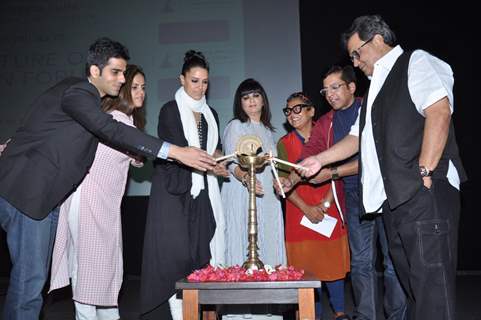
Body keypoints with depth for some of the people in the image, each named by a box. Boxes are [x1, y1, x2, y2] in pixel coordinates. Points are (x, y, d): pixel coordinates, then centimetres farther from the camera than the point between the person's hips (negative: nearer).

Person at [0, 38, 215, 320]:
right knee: (30, 278, -6)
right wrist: (175, 152, -34)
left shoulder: (88, 97, 13)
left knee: (37, 275, 14)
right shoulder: (76, 92, -17)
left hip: (46, 195, 10)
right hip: (26, 191, -10)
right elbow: (112, 130, -30)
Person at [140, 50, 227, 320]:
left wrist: (217, 157, -2)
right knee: (176, 253, -7)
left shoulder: (210, 114, 17)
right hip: (175, 191, -5)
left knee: (203, 252, 1)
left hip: (203, 191, 5)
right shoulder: (170, 111, 1)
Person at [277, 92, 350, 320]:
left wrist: (325, 204, -12)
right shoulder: (284, 143, 6)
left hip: (329, 212, 0)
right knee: (307, 266, 3)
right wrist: (307, 208, -12)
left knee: (332, 260, 4)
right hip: (299, 214, 1)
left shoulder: (325, 137, 4)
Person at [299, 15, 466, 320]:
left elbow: (439, 112, -16)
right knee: (412, 280, 13)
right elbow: (358, 137, 28)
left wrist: (424, 173, -20)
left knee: (431, 282, -6)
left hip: (425, 194, -8)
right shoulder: (377, 86, 25)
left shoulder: (416, 62, 0)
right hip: (393, 197, 9)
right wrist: (319, 160, 21)